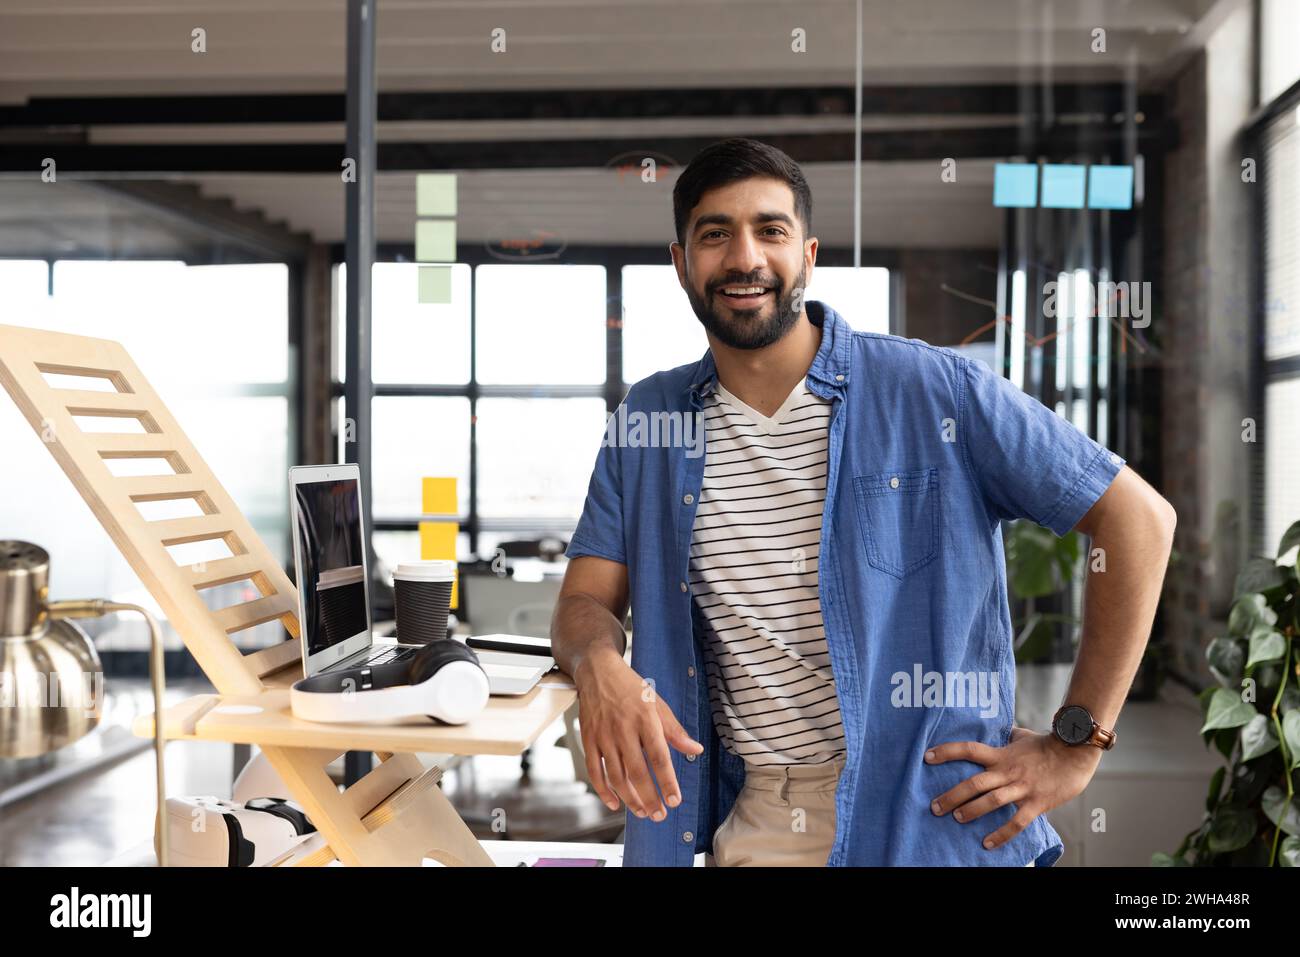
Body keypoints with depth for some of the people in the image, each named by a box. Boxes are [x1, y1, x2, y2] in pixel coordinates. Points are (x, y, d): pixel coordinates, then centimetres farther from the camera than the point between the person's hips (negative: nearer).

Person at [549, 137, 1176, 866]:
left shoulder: (935, 391, -11)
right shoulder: (646, 422, 2)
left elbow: (1139, 517, -8)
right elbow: (586, 602, 1)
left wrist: (1076, 747, -10)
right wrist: (599, 665, -24)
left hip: (928, 823, -2)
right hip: (746, 826, 3)